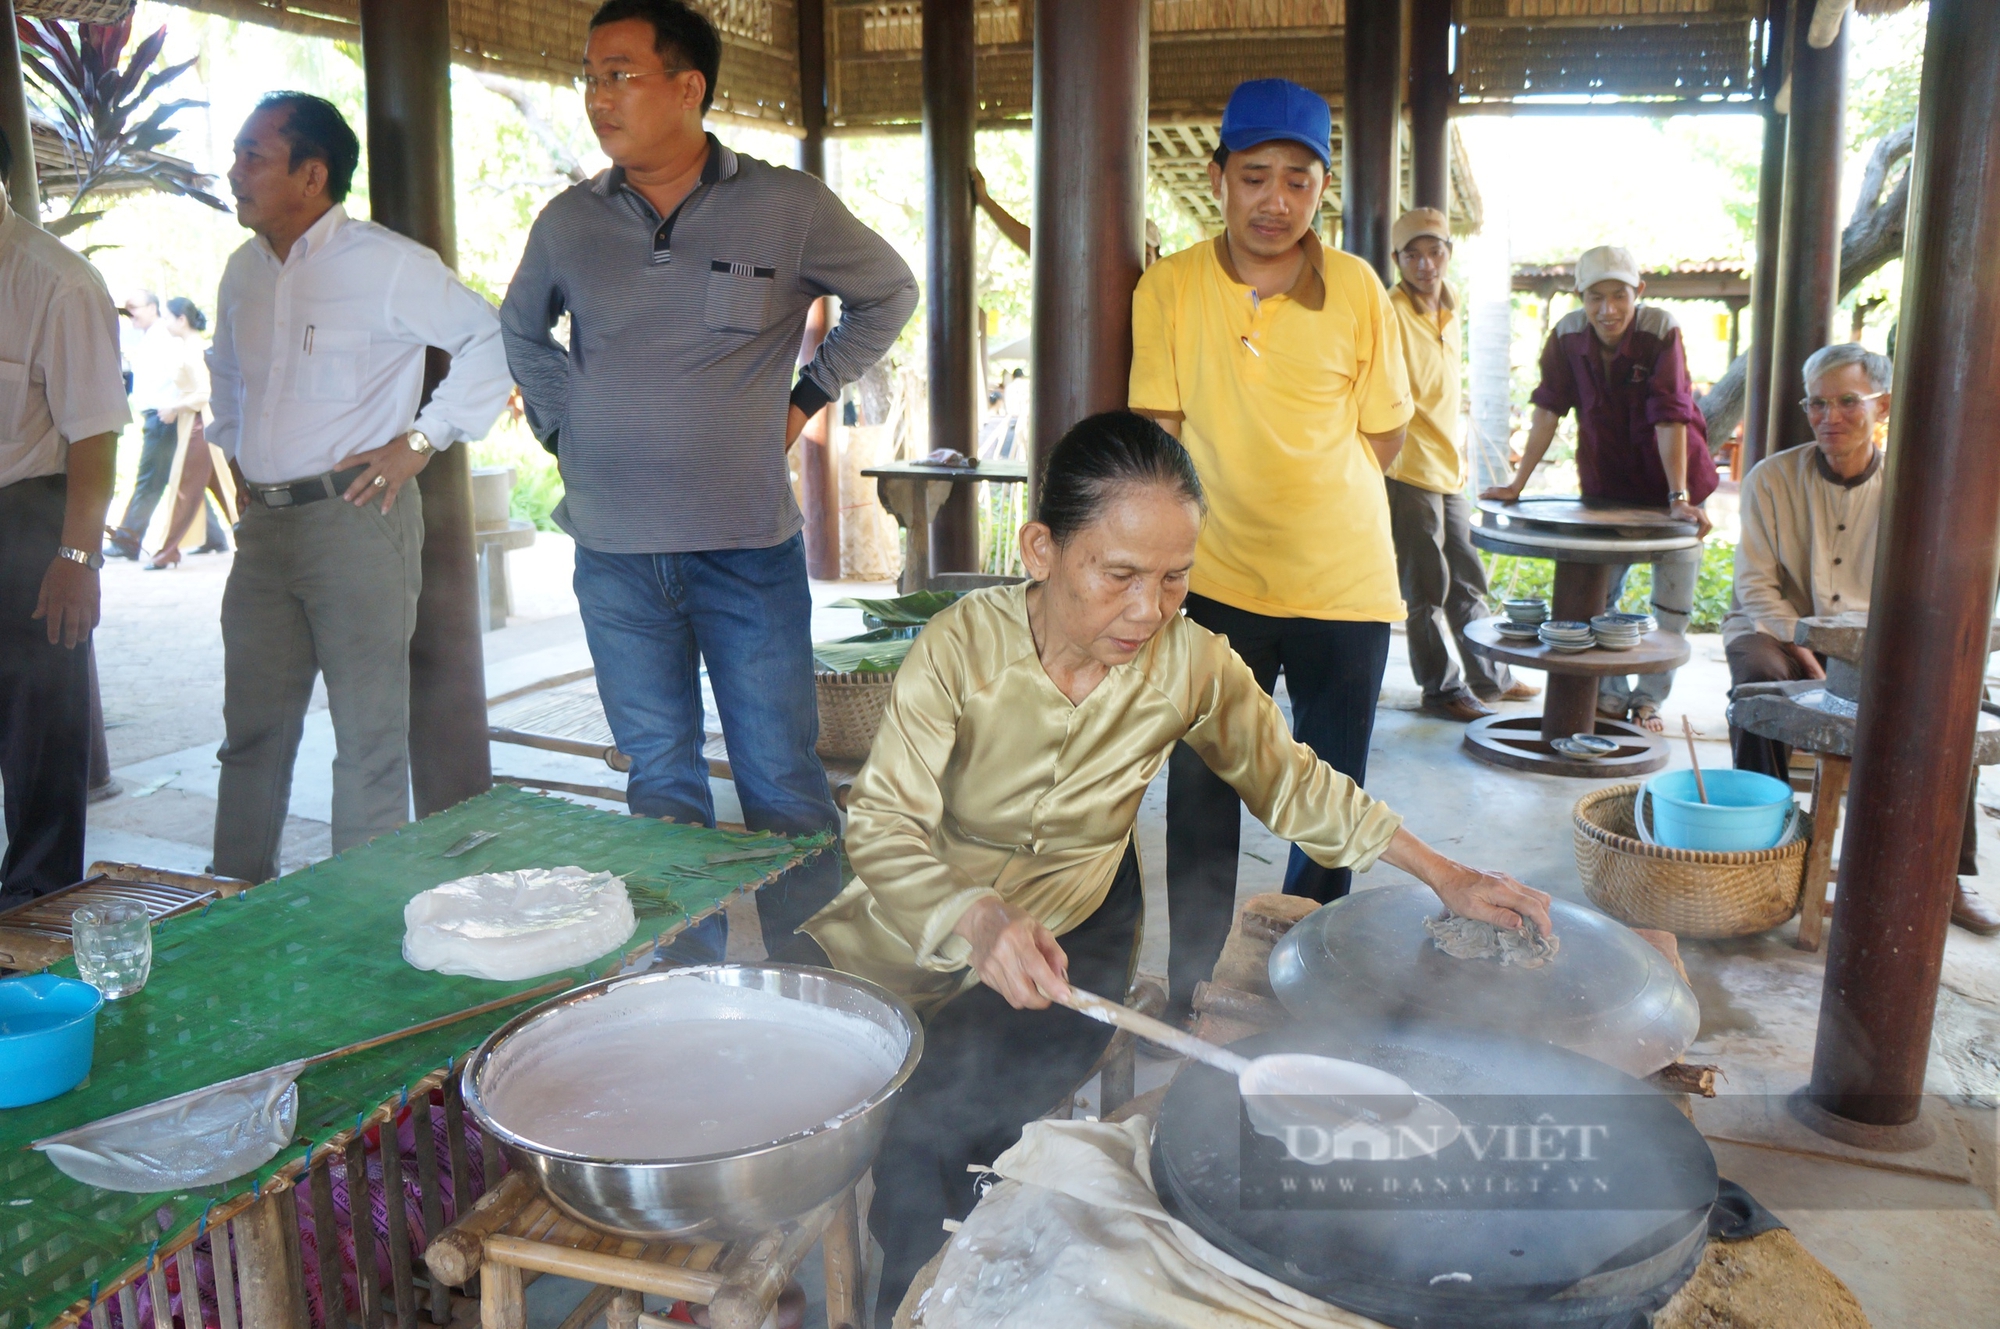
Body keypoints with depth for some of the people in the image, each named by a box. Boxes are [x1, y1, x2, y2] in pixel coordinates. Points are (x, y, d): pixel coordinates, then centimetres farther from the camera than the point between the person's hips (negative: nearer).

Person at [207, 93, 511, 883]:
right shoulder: (244, 271, 14)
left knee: (369, 737, 0)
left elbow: (492, 341, -10)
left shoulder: (386, 264, -8)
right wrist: (233, 449, 20)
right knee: (252, 729, 12)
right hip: (263, 523, 7)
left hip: (356, 516, -7)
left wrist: (422, 439, -12)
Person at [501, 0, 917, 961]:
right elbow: (522, 329, 26)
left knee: (782, 784, 1)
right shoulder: (569, 221, 6)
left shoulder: (787, 207, -2)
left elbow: (888, 294, 14)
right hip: (615, 557, 3)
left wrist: (808, 395, 7)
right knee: (660, 783, 10)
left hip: (748, 550, -2)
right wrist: (561, 426, 14)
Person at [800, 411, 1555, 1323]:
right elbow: (882, 822, -23)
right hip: (925, 927, 1)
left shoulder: (1190, 662, -12)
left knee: (935, 1118, -20)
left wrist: (1445, 877, -5)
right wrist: (976, 919, -43)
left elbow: (1291, 783, 1)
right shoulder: (965, 644, -19)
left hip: (1071, 933, 0)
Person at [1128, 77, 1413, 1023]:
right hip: (1218, 580, 0)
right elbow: (1159, 433, -1)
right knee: (1201, 795, 6)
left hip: (1346, 580, 1)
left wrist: (1302, 490, 1)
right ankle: (1194, 985, 23)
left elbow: (1383, 434, 6)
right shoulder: (1170, 286, -4)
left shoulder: (1356, 287, -3)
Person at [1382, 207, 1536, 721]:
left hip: (1448, 467, 8)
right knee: (1427, 587, -1)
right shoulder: (1391, 313, -11)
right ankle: (1442, 689, 11)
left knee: (1467, 580, 17)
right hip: (1409, 468, -8)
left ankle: (1489, 677, 30)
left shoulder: (1448, 313, 14)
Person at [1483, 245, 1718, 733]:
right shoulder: (1567, 336, -9)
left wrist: (1679, 498, -30)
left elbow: (1670, 417, -26)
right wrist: (1517, 483, -10)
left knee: (1673, 600, 2)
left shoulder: (1661, 330, -20)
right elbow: (1548, 411, -6)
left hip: (1669, 482, -3)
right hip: (1606, 483, 3)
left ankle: (1649, 698, 17)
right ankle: (1610, 694, 19)